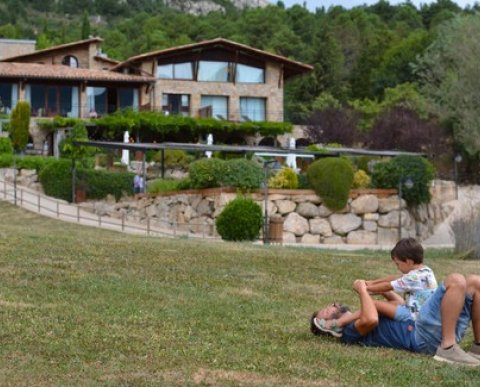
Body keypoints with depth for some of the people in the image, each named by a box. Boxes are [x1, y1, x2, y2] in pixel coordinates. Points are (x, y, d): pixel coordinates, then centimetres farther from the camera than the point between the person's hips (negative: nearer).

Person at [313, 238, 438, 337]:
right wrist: (373, 282, 16)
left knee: (375, 304, -11)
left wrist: (366, 288, 1)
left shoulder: (414, 277, -19)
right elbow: (395, 278, 16)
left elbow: (387, 286, -12)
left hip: (413, 316, -10)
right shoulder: (425, 271, 10)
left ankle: (338, 324, -9)